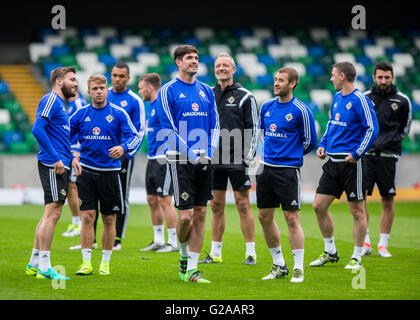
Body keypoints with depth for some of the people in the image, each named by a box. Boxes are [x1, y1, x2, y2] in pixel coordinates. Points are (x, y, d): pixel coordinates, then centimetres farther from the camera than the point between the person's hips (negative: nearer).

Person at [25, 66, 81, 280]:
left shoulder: (60, 103, 22)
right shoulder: (51, 100, -9)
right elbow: (37, 129, -20)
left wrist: (71, 157, 15)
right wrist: (55, 159, -20)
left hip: (60, 164, 10)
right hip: (52, 165, -10)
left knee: (51, 214, 12)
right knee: (53, 212, -11)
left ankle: (34, 264, 17)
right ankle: (44, 267, -11)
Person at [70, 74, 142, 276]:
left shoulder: (118, 114, -1)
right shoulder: (81, 114, 5)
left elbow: (135, 136, -5)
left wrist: (123, 148, -25)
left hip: (110, 172, -1)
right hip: (86, 171, 1)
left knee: (109, 220, 5)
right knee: (87, 217, -5)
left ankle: (105, 263, 16)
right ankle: (86, 263, -1)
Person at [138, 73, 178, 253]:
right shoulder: (152, 106, 17)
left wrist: (165, 154, -21)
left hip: (164, 160, -10)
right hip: (152, 159, 10)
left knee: (164, 200, -7)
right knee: (152, 200, 11)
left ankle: (173, 242, -2)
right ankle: (158, 240, 17)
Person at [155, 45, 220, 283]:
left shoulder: (206, 91, 13)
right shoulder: (169, 91, -2)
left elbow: (215, 124, 15)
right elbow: (168, 128, -7)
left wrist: (209, 152, -1)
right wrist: (191, 153, -14)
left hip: (204, 160, 5)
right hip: (181, 160, -5)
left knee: (200, 213, 2)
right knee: (186, 214, -9)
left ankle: (191, 270, 6)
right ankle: (184, 253, 19)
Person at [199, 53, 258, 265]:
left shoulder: (244, 96, -2)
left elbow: (253, 127, -2)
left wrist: (249, 155, -9)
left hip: (237, 160, -4)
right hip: (213, 160, 4)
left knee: (243, 204, -3)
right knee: (216, 205, 7)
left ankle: (251, 253, 1)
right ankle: (215, 253, 12)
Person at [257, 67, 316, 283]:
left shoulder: (300, 110, -8)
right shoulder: (266, 107, 9)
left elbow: (309, 142, -2)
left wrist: (290, 155, 6)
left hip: (288, 170, -6)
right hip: (266, 168, 6)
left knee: (292, 218, -7)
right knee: (264, 216, 8)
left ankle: (298, 269, -1)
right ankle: (279, 265, 20)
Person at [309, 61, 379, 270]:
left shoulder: (360, 100, -11)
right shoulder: (337, 97, 13)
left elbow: (372, 129, -14)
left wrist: (356, 154, -18)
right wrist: (323, 145, 12)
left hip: (351, 163, -8)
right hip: (332, 161, 8)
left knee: (357, 211, 0)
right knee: (319, 206, 6)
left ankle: (356, 258, 8)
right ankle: (330, 252, 19)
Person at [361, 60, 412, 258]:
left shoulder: (402, 101, 3)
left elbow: (405, 128, 14)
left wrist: (392, 140, 3)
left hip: (389, 155, -1)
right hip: (366, 154, 1)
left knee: (388, 200, 1)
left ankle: (383, 245, 9)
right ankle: (365, 242, 0)